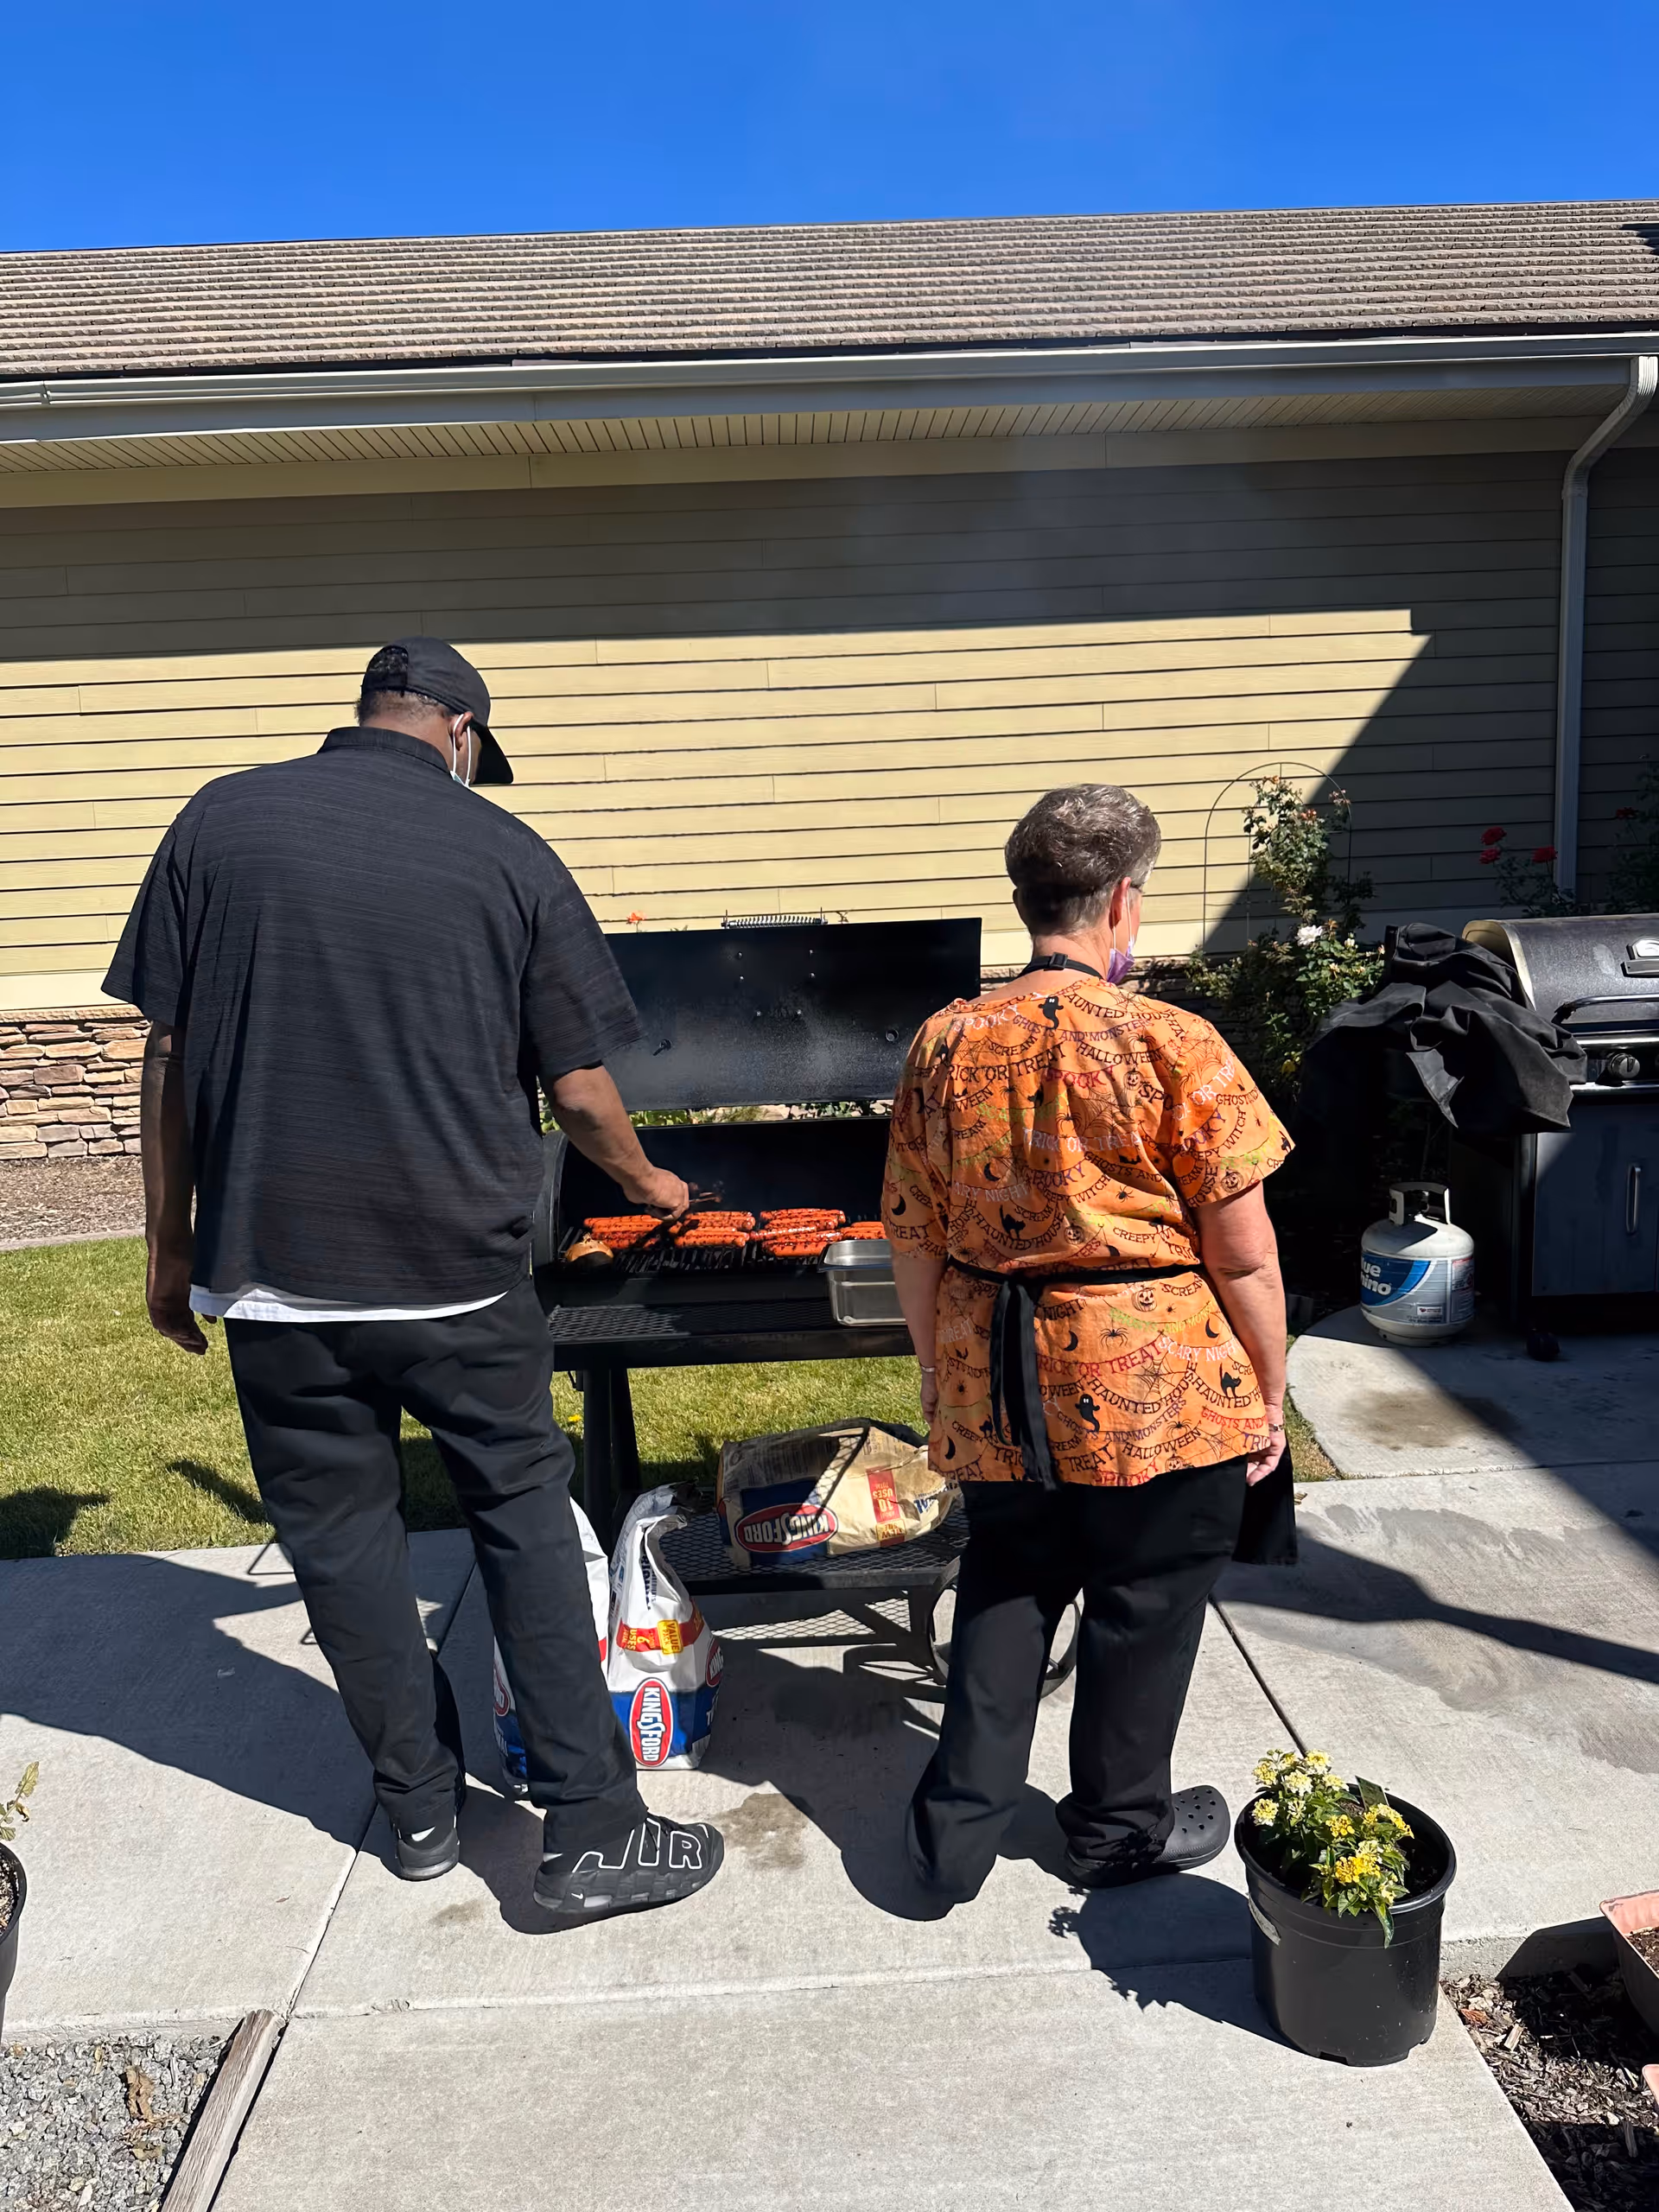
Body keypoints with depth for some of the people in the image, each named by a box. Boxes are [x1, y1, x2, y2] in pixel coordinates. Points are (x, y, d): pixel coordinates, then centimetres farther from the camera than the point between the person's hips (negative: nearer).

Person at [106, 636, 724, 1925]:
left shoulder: (219, 824, 1)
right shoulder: (506, 853, -3)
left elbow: (170, 1056, 3)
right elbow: (580, 1093, -1)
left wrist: (173, 1247, 12)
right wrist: (647, 1181, 18)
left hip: (270, 1274, 2)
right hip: (459, 1272, -1)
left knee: (341, 1537, 15)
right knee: (524, 1519, 12)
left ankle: (420, 1807, 32)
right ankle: (593, 1832, 15)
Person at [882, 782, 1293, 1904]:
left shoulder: (946, 1043, -2)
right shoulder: (1174, 1047, -15)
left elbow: (913, 1239, 4)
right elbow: (1243, 1252, -12)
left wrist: (942, 1372, 16)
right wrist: (1270, 1394, 1)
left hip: (998, 1389, 4)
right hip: (1157, 1389, -4)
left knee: (1006, 1589, 20)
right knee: (1144, 1604, 16)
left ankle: (958, 1827, 27)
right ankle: (1122, 1827, 35)